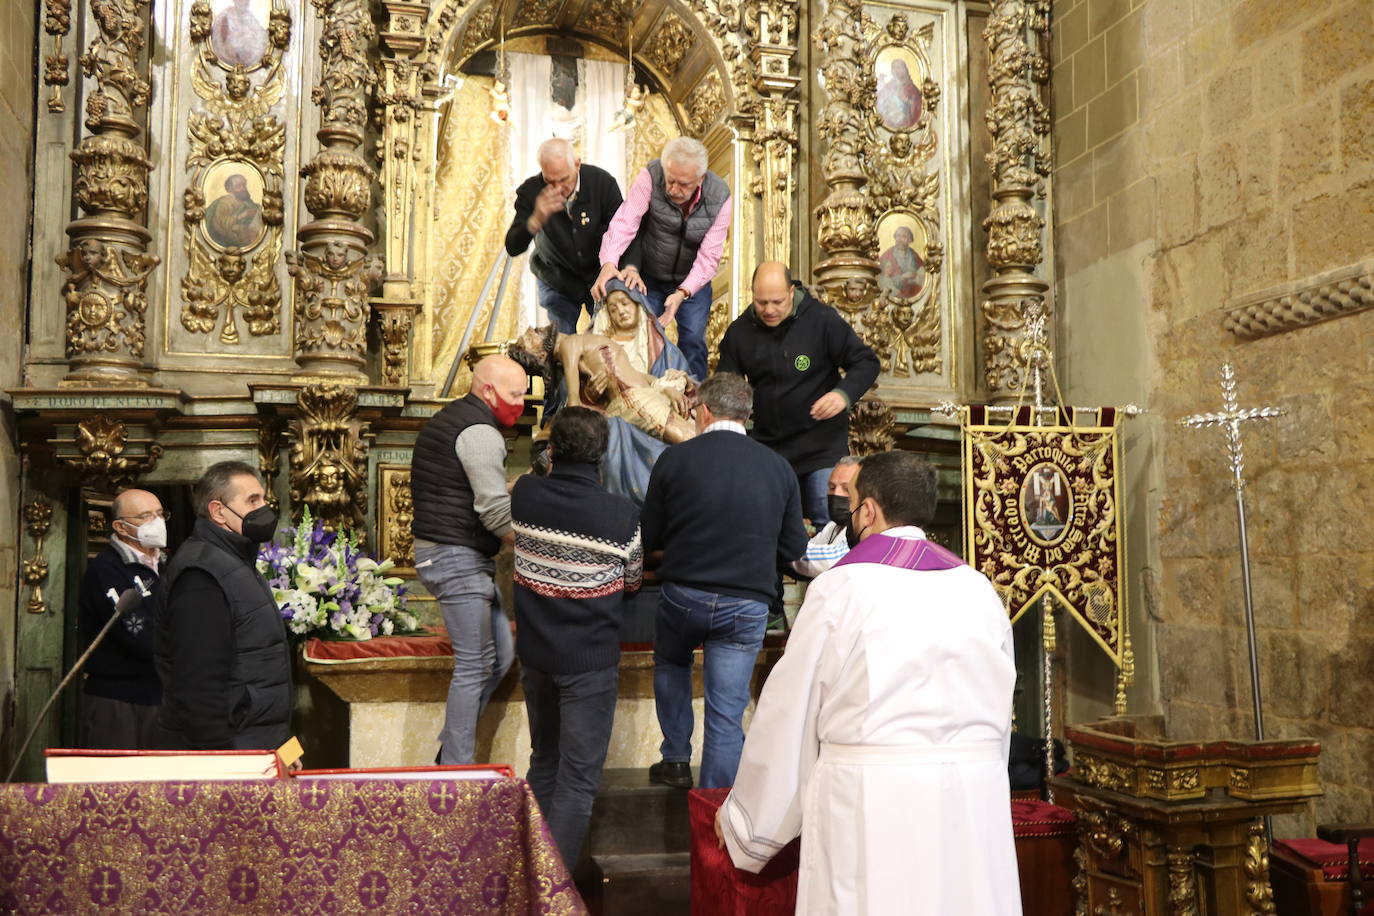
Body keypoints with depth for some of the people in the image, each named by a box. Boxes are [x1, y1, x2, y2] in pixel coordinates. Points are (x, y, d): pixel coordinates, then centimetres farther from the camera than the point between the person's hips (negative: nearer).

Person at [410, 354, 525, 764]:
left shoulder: (446, 419, 18)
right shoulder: (480, 432, -15)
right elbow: (495, 510, -21)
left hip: (435, 551, 11)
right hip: (460, 559, -11)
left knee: (500, 652, 13)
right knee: (474, 666, -4)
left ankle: (450, 750, 18)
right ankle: (456, 766, 3)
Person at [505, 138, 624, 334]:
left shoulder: (602, 182, -20)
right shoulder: (530, 191, -20)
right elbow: (513, 249, -24)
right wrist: (536, 220, -44)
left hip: (600, 277, 0)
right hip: (557, 283, 0)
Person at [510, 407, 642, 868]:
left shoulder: (524, 494, -7)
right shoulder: (624, 515, -18)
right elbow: (631, 584, -1)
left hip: (534, 652, 5)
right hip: (590, 660, -5)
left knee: (543, 760, 23)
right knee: (579, 776, 3)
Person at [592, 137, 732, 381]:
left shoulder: (719, 197, -20)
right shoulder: (650, 177, -23)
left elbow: (709, 257, -20)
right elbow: (625, 222, -30)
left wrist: (682, 293, -34)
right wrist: (609, 263, -47)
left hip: (692, 280, 0)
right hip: (648, 276, 0)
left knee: (694, 338, -4)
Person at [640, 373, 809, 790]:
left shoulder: (675, 458, -5)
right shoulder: (778, 467, 1)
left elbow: (649, 537, 3)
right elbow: (793, 547, 6)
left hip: (683, 594, 0)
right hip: (748, 604, 0)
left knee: (671, 666, 30)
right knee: (726, 715, 6)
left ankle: (676, 762, 35)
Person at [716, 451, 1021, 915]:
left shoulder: (840, 589, -6)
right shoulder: (978, 589, 5)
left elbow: (790, 712, -1)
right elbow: (999, 714, 11)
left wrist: (746, 819, 12)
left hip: (871, 805, -4)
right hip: (974, 799, 4)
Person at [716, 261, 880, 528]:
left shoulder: (822, 319, -8)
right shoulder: (739, 331, 3)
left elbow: (866, 362, -4)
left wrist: (844, 394, -23)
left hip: (822, 445, -4)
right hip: (767, 446, 4)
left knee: (828, 523, -8)